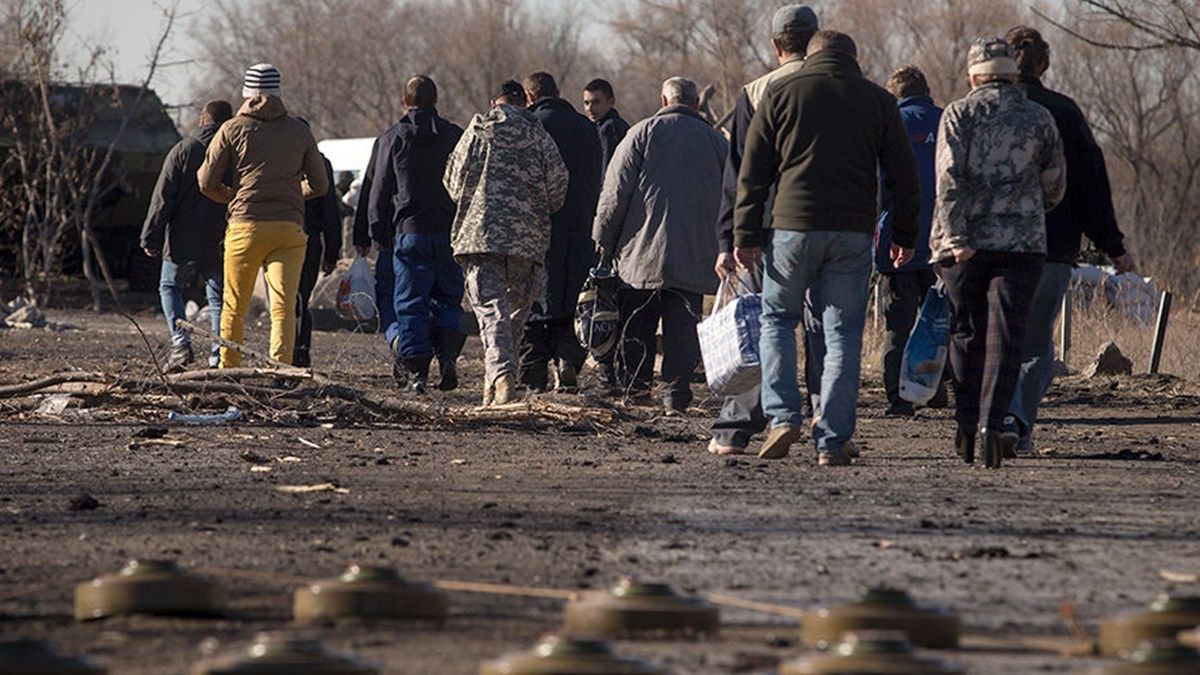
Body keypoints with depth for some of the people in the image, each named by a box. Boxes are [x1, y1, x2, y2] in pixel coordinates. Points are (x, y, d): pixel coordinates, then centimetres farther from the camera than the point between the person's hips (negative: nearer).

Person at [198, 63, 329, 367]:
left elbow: (206, 182, 2)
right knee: (284, 307, -6)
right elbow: (319, 185, 13)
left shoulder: (232, 129, 3)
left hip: (245, 227, -1)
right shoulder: (299, 131, 8)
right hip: (290, 229, 1)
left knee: (234, 308, 11)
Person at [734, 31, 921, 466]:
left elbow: (754, 172, 3)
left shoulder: (781, 94, 6)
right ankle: (832, 442, 0)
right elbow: (902, 174, 9)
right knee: (843, 334, 5)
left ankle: (782, 416, 0)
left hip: (793, 226, -1)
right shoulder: (878, 101, 9)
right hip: (853, 234, 1)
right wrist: (904, 235, 17)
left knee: (777, 319, 16)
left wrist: (746, 235, 5)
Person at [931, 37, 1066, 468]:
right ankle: (992, 424, -18)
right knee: (1005, 336, -3)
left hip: (965, 244, 0)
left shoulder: (959, 114, 2)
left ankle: (967, 430, 14)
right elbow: (1055, 186, 14)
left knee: (966, 335, 11)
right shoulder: (1038, 119, 8)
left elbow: (949, 177, -9)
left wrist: (956, 238, -11)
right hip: (1022, 242, 0)